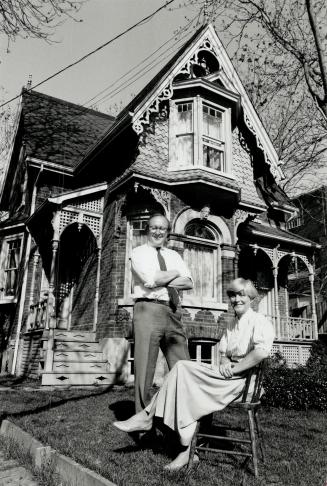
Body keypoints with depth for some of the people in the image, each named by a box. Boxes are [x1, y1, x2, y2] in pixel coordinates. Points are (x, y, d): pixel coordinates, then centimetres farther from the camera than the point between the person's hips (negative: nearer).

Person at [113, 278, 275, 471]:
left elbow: (262, 351, -25)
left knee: (183, 369, -19)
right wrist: (224, 364, -6)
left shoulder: (260, 322, -7)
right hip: (229, 374, 8)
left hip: (244, 380, -8)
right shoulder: (232, 325, 20)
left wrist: (233, 369, -20)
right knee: (183, 369, -16)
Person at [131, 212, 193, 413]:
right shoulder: (139, 252, 6)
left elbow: (189, 283, 5)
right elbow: (151, 279, -12)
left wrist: (162, 281, -7)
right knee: (145, 365, -1)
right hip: (148, 309, -4)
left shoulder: (174, 255, 20)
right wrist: (175, 273, 1)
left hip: (173, 311, 5)